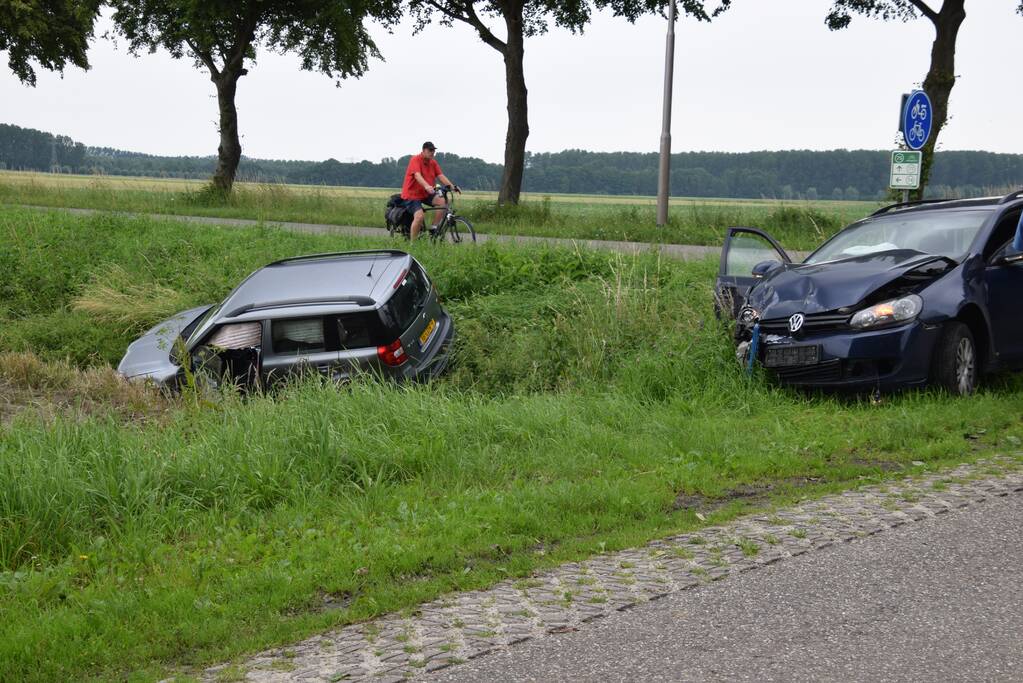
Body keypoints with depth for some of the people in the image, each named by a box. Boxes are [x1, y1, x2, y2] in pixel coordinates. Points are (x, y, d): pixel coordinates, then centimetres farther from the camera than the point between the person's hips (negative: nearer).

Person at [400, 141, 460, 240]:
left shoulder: (433, 162, 5)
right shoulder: (415, 160, -15)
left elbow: (441, 176, -3)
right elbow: (417, 176, -31)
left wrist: (452, 186, -18)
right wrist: (427, 186, -49)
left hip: (426, 194, 6)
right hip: (412, 194, -6)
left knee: (443, 201, -18)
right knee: (420, 216, -25)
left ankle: (434, 228, -7)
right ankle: (412, 242, -9)